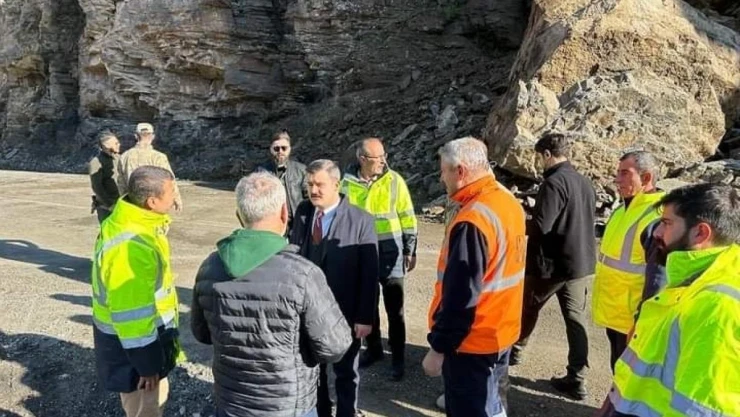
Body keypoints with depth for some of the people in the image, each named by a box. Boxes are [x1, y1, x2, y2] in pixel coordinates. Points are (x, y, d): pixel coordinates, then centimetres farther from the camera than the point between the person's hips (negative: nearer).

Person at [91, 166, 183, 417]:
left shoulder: (131, 223, 0)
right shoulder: (130, 245, -32)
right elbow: (131, 314, -28)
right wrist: (146, 365, -20)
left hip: (145, 333, 9)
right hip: (131, 345, -9)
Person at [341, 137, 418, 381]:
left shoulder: (394, 181, -7)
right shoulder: (348, 182, -3)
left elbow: (407, 217, -1)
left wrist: (410, 251, -1)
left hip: (390, 254, -2)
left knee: (394, 310, 5)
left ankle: (398, 358, 19)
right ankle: (373, 348, 35)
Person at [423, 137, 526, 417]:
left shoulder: (472, 221, -27)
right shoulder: (509, 202, 2)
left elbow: (461, 295, -26)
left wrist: (438, 348, -16)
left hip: (472, 342, -9)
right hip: (501, 331, 9)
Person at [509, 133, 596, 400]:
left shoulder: (554, 182, -18)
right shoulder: (585, 183, 9)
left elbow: (540, 227, -23)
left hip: (551, 263, -7)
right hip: (581, 262, 7)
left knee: (528, 308, 15)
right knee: (576, 319, 8)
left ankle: (515, 350, 34)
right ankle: (577, 380, 11)